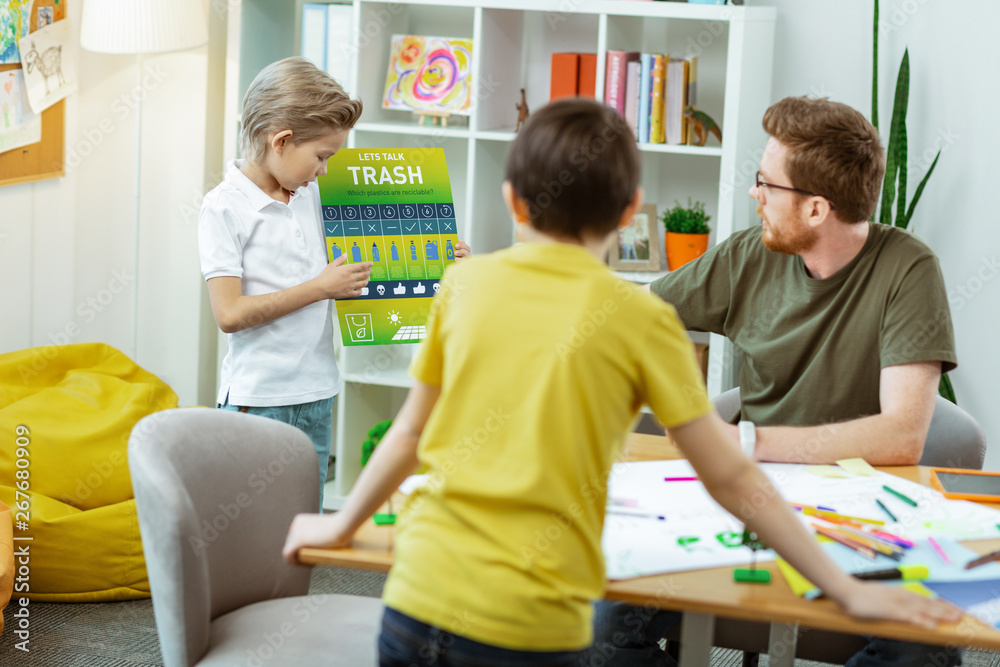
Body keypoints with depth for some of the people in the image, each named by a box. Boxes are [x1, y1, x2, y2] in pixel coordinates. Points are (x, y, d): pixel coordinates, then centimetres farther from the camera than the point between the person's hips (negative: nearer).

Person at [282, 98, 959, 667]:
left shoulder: (467, 282, 5)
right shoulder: (638, 318, -4)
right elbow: (730, 478, -1)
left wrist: (341, 525, 32)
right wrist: (848, 590, 8)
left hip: (418, 598, 3)